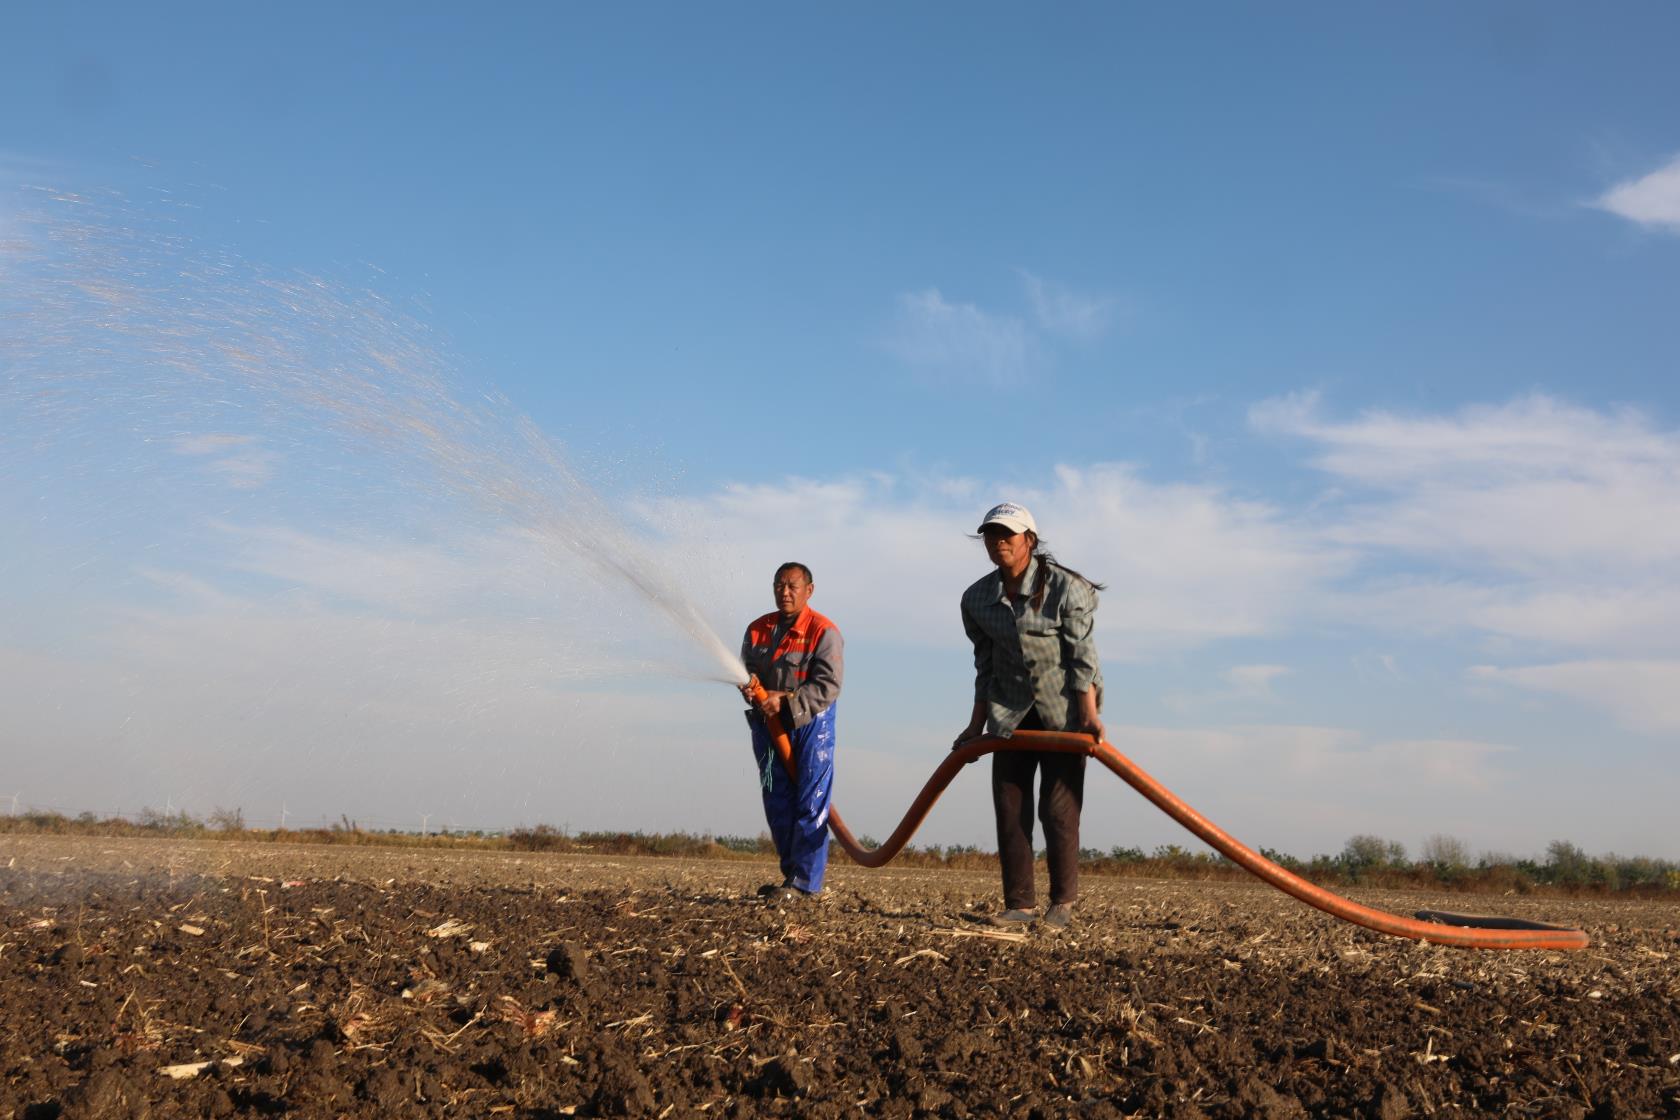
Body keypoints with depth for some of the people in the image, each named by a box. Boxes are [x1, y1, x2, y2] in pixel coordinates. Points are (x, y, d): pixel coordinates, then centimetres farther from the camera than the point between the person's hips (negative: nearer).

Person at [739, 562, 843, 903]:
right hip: (767, 725, 6)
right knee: (777, 806, 10)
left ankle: (803, 882, -4)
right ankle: (793, 873, 22)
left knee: (810, 805, -6)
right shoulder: (758, 629, 6)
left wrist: (785, 701, -26)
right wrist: (749, 687, -16)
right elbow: (747, 668, 8)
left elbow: (828, 685, -17)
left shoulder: (824, 632, -11)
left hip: (810, 724, -6)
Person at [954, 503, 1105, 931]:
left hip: (1063, 708, -4)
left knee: (1059, 807, -5)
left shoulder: (1065, 587, -13)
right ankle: (1020, 904, 9)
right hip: (1010, 713, 5)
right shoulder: (977, 599, 0)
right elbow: (985, 665, 8)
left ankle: (1063, 901, 10)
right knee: (1009, 808, 1)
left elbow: (1082, 655, -13)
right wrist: (977, 725, 9)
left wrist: (1090, 714, -18)